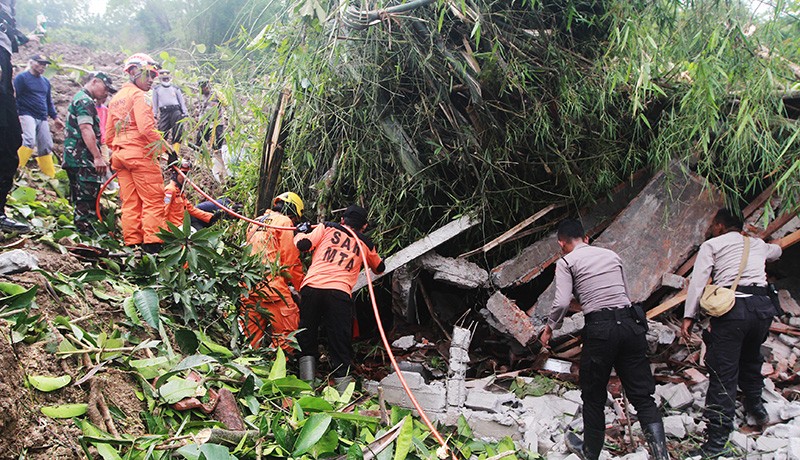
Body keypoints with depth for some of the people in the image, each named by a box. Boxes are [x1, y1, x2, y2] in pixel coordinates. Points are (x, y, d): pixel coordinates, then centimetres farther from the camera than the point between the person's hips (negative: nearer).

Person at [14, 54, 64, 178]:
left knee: (46, 147, 4)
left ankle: (51, 177, 9)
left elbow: (49, 101, 25)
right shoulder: (21, 78, 0)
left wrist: (55, 117, 19)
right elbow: (15, 98, -6)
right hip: (27, 115, -7)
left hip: (42, 118, 7)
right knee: (30, 141, -27)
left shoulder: (45, 81, 19)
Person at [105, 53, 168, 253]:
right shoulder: (138, 95, -6)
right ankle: (151, 244, -12)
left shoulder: (115, 98, 21)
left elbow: (109, 135, 22)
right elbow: (146, 127, -19)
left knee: (130, 203, 8)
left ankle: (132, 244, 7)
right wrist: (166, 147, -14)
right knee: (153, 200, -7)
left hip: (119, 154, 8)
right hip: (140, 153, -8)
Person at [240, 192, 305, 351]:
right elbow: (291, 259, -4)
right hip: (271, 283, -8)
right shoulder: (284, 221, 1)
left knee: (252, 334, 12)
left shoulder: (255, 223, 25)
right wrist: (302, 287, 3)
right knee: (287, 332, -5)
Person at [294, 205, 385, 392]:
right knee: (341, 349, 5)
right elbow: (379, 268, 38)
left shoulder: (327, 228, 17)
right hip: (339, 293, 0)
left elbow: (302, 244, 6)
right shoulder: (366, 244, 22)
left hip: (311, 287, 0)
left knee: (306, 340, 14)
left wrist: (301, 232, 27)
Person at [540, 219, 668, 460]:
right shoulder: (611, 255, 18)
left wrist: (549, 327, 7)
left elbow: (562, 302, -8)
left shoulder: (566, 261, 3)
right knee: (642, 396, 8)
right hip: (631, 324, 4)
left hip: (600, 329, -4)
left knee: (594, 397, 14)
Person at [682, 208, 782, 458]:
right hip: (763, 305, 5)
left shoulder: (711, 245, 9)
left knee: (723, 374, -7)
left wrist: (689, 317, -6)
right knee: (751, 358, 31)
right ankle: (756, 406, 49)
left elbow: (698, 280, -4)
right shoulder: (757, 244, 23)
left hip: (732, 306, -5)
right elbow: (776, 251, 47)